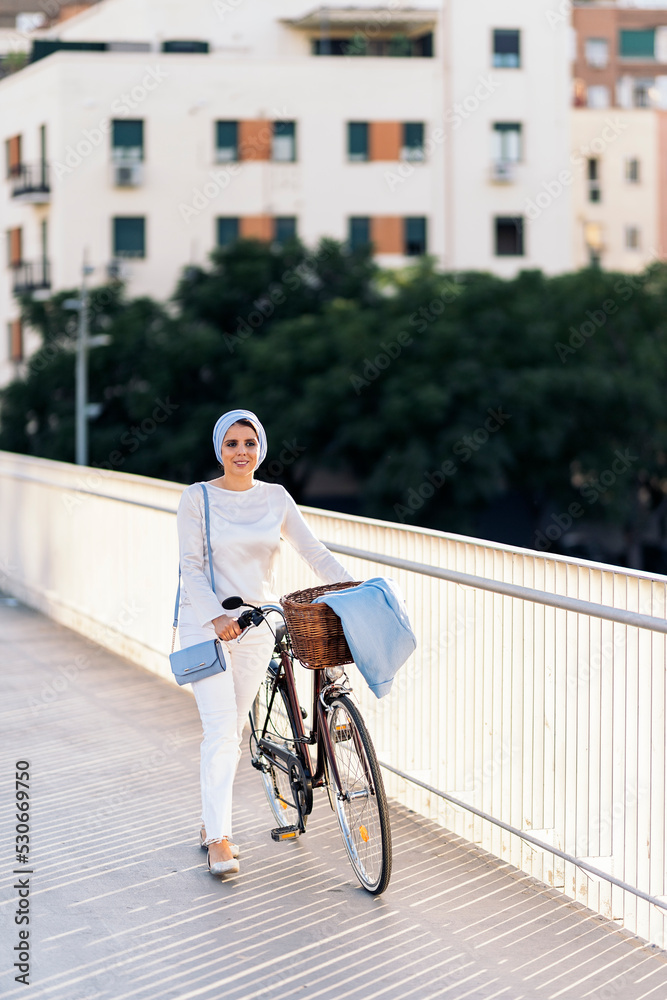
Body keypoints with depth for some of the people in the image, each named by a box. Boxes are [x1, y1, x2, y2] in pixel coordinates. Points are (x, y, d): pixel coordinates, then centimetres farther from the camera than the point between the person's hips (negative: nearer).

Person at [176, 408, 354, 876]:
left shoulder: (276, 498, 5)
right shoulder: (198, 498, -4)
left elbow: (316, 552, 1)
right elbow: (192, 566, -9)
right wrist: (216, 616, -23)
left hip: (257, 624, 3)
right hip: (206, 622, -3)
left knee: (233, 729, 10)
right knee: (221, 730, -12)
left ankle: (213, 822, 26)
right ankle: (219, 840, -7)